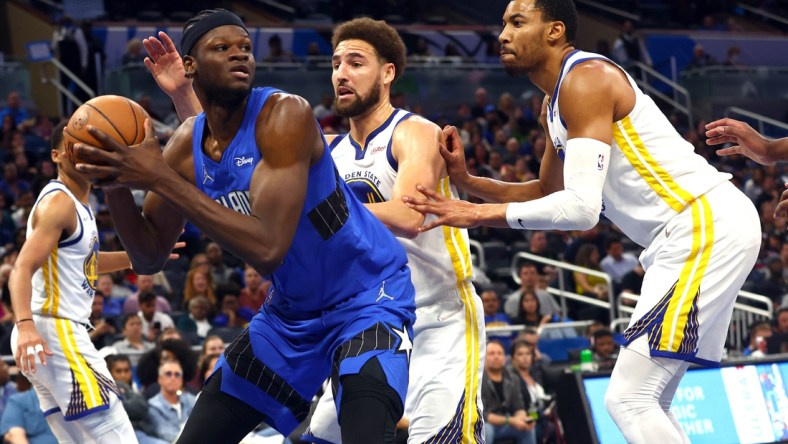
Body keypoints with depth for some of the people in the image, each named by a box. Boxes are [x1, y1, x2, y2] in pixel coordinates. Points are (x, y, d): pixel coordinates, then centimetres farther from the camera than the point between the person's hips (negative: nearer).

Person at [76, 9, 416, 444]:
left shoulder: (284, 114, -26)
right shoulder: (186, 145, -5)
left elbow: (268, 249, -36)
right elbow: (149, 258, 3)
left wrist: (161, 180, -35)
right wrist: (117, 186, -17)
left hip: (366, 298, -7)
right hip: (291, 309, 7)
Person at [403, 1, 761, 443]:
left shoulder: (585, 80, -14)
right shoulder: (555, 103, 18)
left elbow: (581, 207, -23)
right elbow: (547, 193, 30)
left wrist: (477, 215, -18)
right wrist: (467, 181, 14)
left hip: (708, 225, -11)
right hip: (691, 233, 11)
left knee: (628, 399, -13)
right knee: (647, 405, 14)